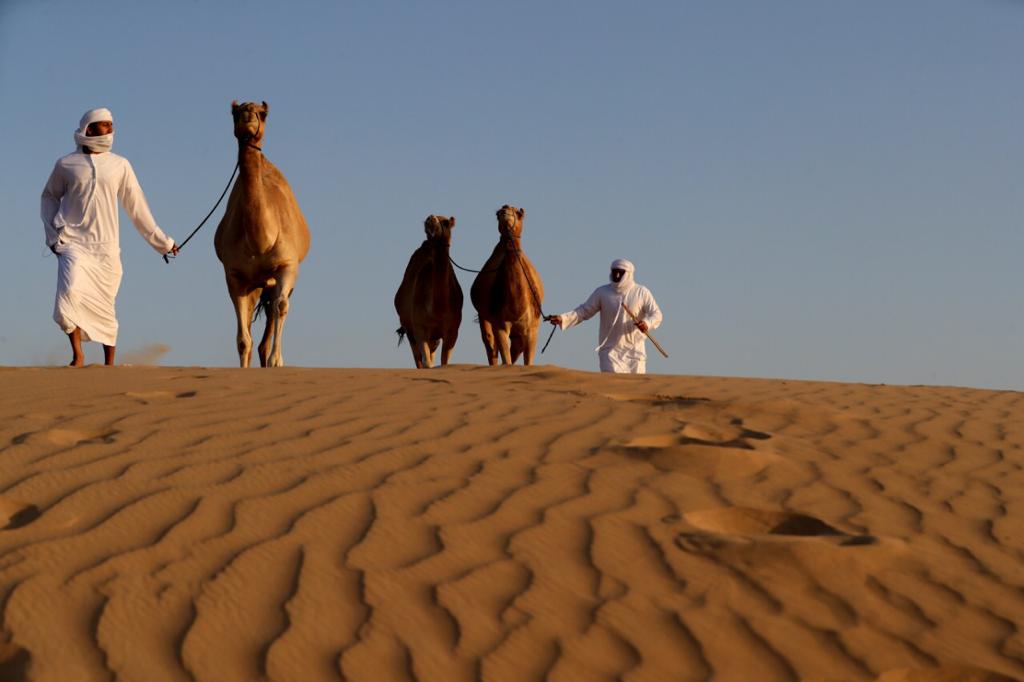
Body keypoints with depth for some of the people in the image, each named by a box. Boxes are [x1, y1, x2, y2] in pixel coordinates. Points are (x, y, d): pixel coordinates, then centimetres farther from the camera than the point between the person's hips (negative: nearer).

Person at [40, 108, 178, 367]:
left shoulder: (120, 165, 6)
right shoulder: (66, 165, 3)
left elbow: (136, 206, 13)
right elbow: (50, 197, 18)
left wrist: (161, 241, 14)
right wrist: (52, 234, 8)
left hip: (106, 248, 2)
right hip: (74, 243, -2)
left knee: (105, 308, 4)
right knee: (71, 291, -25)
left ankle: (109, 365, 16)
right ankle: (77, 355, -14)